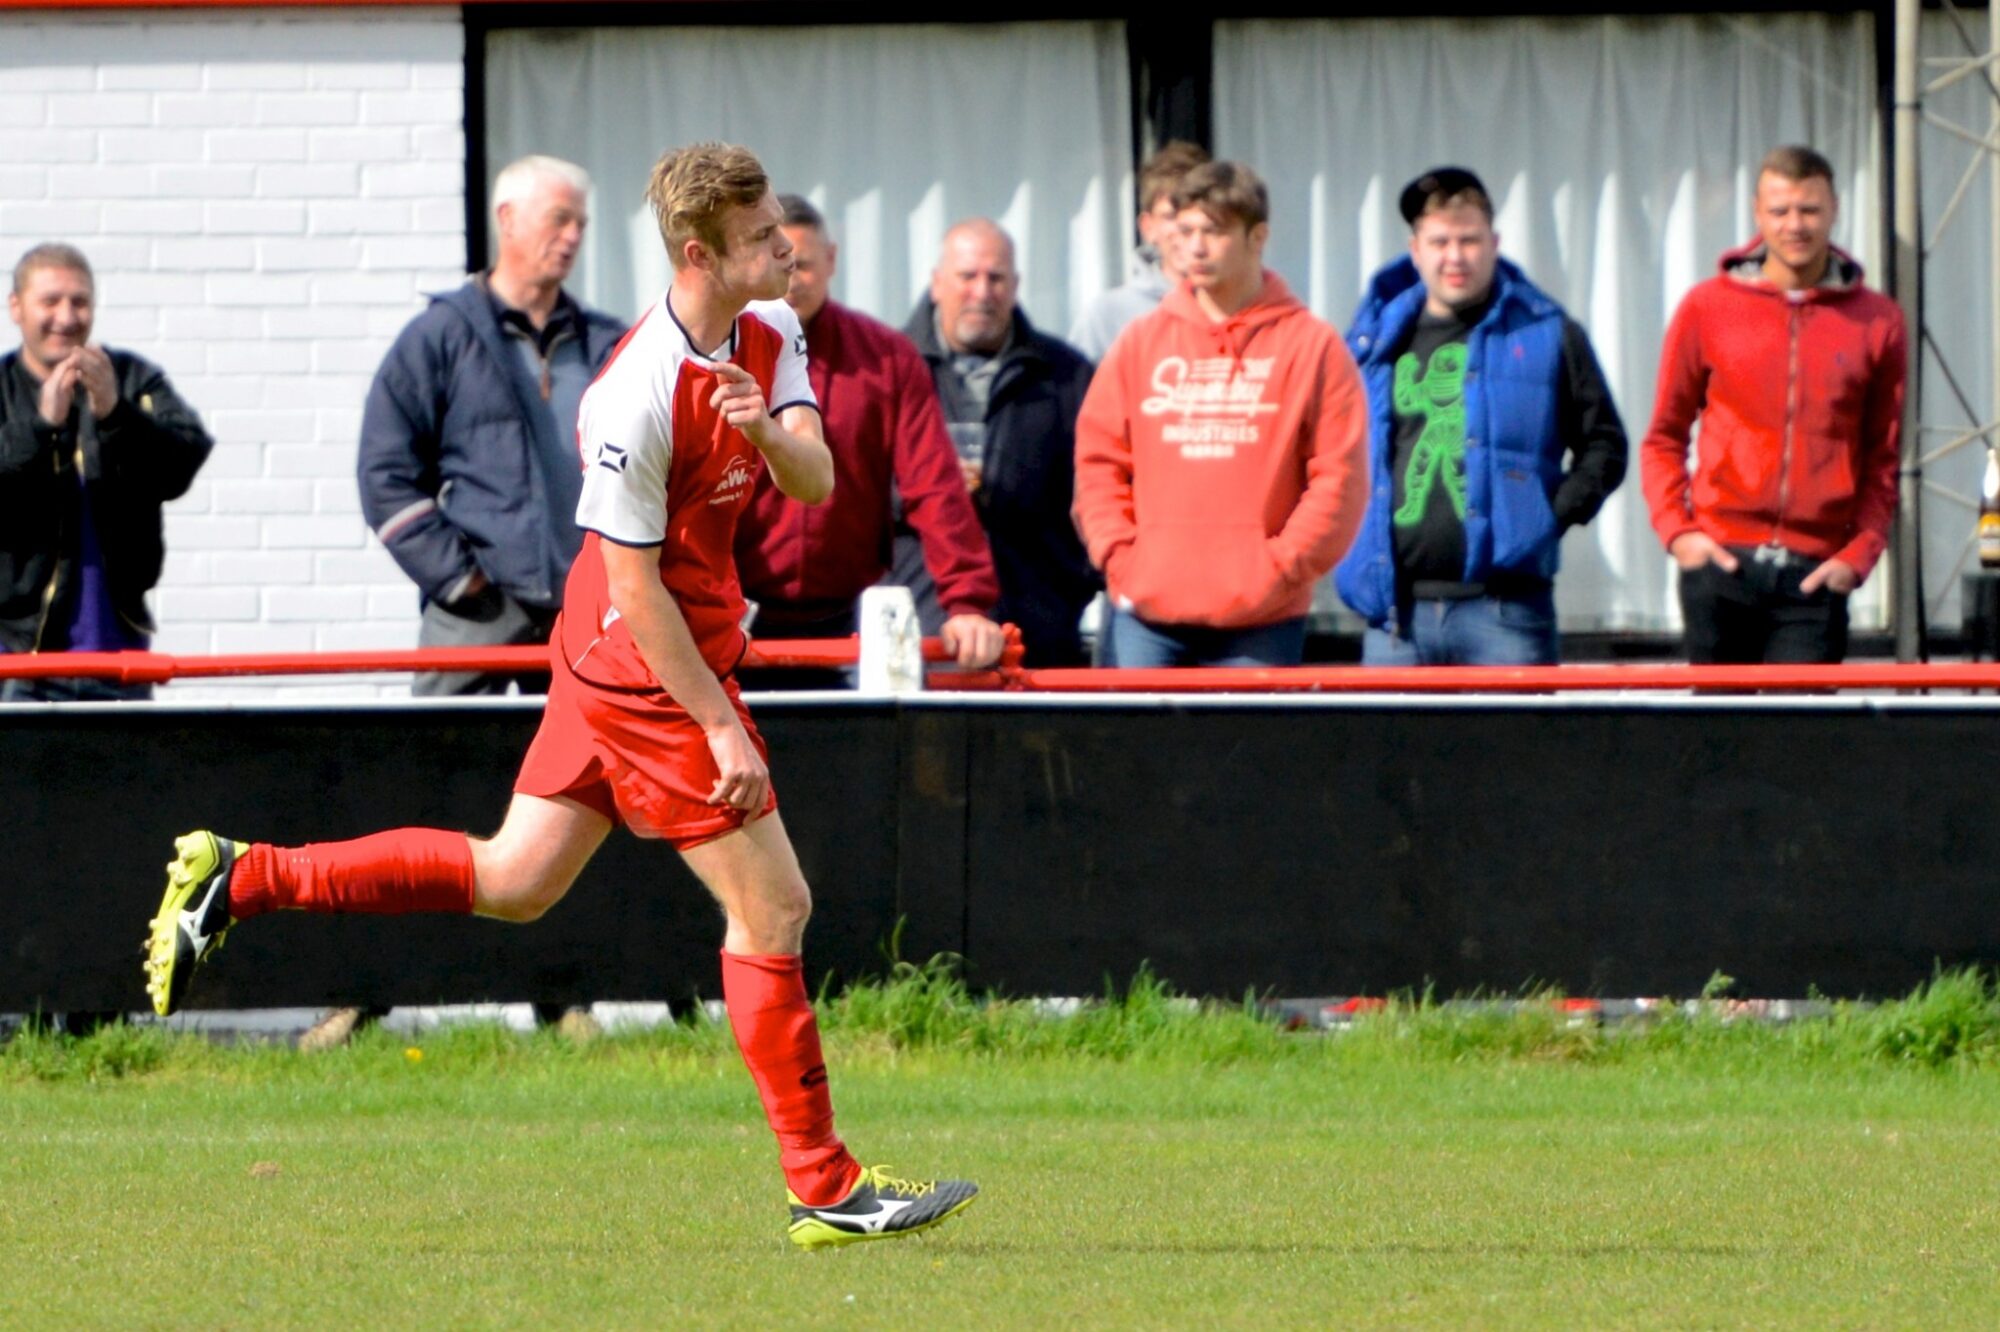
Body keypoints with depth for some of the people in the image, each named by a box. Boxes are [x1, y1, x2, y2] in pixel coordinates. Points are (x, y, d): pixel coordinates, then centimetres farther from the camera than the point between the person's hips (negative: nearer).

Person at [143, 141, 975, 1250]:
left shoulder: (771, 332, 2)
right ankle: (824, 1189, 5)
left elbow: (814, 481, -5)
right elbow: (636, 590, -22)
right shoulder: (637, 399, -26)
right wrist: (721, 727, -19)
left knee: (512, 880, 16)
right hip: (647, 666, -9)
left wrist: (770, 430, -28)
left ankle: (239, 878, 20)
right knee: (772, 908, -3)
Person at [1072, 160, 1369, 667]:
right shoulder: (1142, 342, 12)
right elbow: (1098, 460, 12)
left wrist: (1279, 570, -9)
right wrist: (1119, 558, -1)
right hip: (1147, 613, 3)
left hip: (1260, 623, -3)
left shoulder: (1312, 346, 3)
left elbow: (1339, 480, -2)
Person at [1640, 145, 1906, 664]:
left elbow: (1883, 459, 9)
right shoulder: (1707, 309, 5)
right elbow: (1664, 436, 11)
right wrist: (1676, 530, -3)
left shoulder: (1877, 323, 5)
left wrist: (1859, 553, -3)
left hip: (1815, 576, -1)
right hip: (1722, 562, 1)